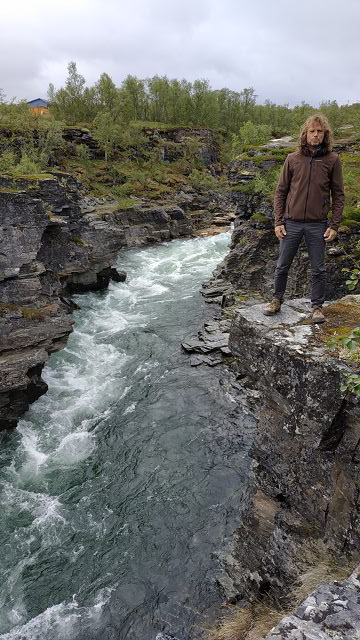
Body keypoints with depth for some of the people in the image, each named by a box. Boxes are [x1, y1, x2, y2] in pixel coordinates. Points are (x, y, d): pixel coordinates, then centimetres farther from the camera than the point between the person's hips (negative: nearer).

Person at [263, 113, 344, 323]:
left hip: (318, 225, -1)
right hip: (291, 223, 1)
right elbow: (281, 192, 5)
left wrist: (334, 225, -4)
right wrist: (278, 222, -1)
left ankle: (317, 307, 21)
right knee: (282, 266, 9)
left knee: (318, 270, 7)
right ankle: (277, 301, 27)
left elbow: (338, 195, 2)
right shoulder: (293, 159, 3)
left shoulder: (332, 160, 1)